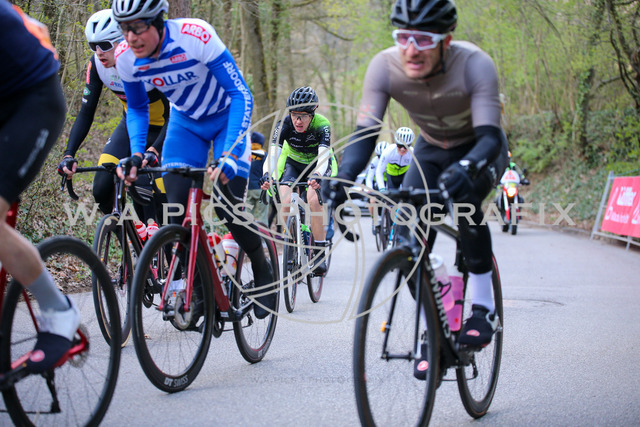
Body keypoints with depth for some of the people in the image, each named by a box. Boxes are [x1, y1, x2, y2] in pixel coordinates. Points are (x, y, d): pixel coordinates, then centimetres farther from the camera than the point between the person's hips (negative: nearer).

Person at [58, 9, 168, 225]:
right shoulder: (97, 65, -15)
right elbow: (86, 113, -11)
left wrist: (153, 151, -48)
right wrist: (69, 155, -24)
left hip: (162, 130, -5)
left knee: (147, 193, -21)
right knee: (102, 191, -12)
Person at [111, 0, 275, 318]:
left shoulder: (196, 36, -35)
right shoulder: (125, 58, -19)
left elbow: (241, 95, -32)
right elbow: (137, 108, 0)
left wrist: (229, 155, -42)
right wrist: (137, 153, -17)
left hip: (227, 116, -4)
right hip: (185, 121, 4)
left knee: (228, 205, -15)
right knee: (176, 205, -14)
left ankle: (262, 271, 12)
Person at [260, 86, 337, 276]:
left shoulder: (322, 125, -30)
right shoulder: (284, 124, -26)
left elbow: (323, 156, -42)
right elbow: (273, 152, -36)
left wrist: (317, 177, -62)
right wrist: (267, 176, -55)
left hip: (318, 164, -2)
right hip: (293, 163, 2)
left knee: (313, 201, -27)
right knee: (286, 202, -22)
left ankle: (319, 254, -18)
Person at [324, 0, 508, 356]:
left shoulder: (474, 64, -35)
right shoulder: (384, 67, -27)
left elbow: (490, 136, -42)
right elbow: (365, 133, -27)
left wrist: (466, 168, -63)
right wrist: (342, 178, -46)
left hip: (479, 148, -3)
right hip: (431, 149, 3)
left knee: (464, 196, -35)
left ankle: (484, 308, -19)